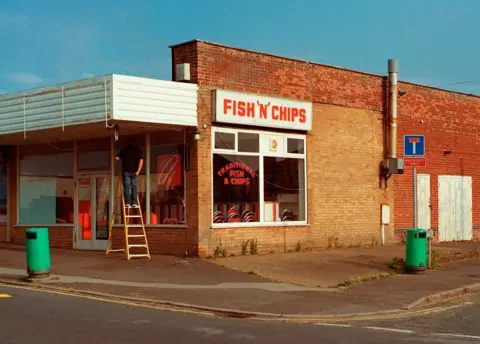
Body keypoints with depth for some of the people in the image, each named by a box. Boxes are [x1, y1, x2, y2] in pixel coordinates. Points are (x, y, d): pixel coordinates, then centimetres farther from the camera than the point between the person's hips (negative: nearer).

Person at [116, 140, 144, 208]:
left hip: (126, 171, -1)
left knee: (126, 187, -1)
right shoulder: (138, 151, 7)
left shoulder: (124, 150, 5)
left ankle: (127, 203, -9)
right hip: (134, 171, 1)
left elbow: (117, 158, 3)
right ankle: (134, 203, -3)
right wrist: (138, 171, -2)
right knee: (134, 187, 3)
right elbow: (141, 161, -2)